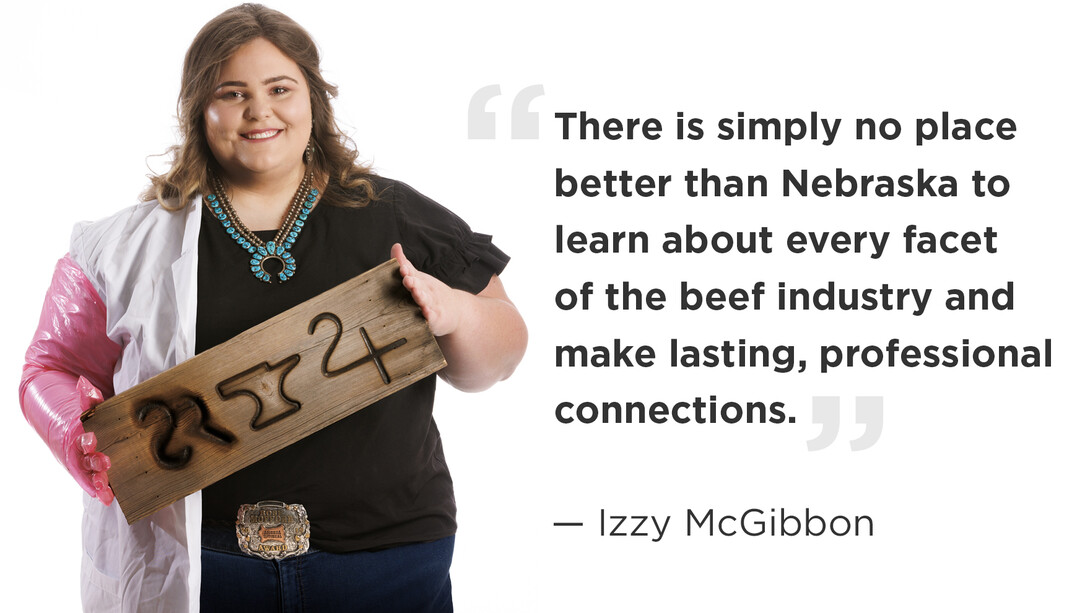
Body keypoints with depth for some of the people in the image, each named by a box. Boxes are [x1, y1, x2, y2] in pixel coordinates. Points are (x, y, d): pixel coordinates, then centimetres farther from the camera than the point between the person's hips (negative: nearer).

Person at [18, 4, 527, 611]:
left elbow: (499, 357, 9)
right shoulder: (132, 244, 5)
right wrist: (94, 447, -10)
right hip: (204, 561, 0)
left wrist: (455, 314, -12)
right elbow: (53, 371, 11)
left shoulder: (395, 217, 5)